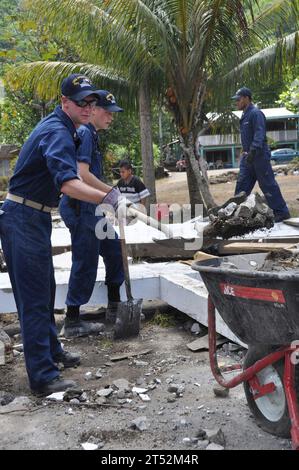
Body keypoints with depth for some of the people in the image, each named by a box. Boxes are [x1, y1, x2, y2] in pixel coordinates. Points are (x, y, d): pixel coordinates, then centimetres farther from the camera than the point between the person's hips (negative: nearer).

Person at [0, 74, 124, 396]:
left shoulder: (58, 126, 14)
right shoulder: (58, 133, -20)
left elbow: (70, 175, 28)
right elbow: (68, 183, -38)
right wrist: (107, 198, -50)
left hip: (33, 218, 10)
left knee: (44, 289, 20)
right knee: (34, 297, -8)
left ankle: (51, 352, 36)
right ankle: (43, 378, -3)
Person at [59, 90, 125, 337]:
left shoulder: (91, 134, 17)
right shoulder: (84, 133, -14)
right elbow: (82, 174, -25)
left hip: (90, 209, 11)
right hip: (81, 209, -10)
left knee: (114, 249, 16)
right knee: (85, 263, -3)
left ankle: (114, 307, 27)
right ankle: (72, 321, 9)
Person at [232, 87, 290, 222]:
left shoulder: (256, 113, -13)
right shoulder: (245, 115, 17)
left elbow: (259, 134, -24)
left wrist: (253, 151, -33)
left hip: (259, 156, -9)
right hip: (248, 156, 9)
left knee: (268, 185, -4)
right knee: (242, 185, 7)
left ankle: (281, 212, 4)